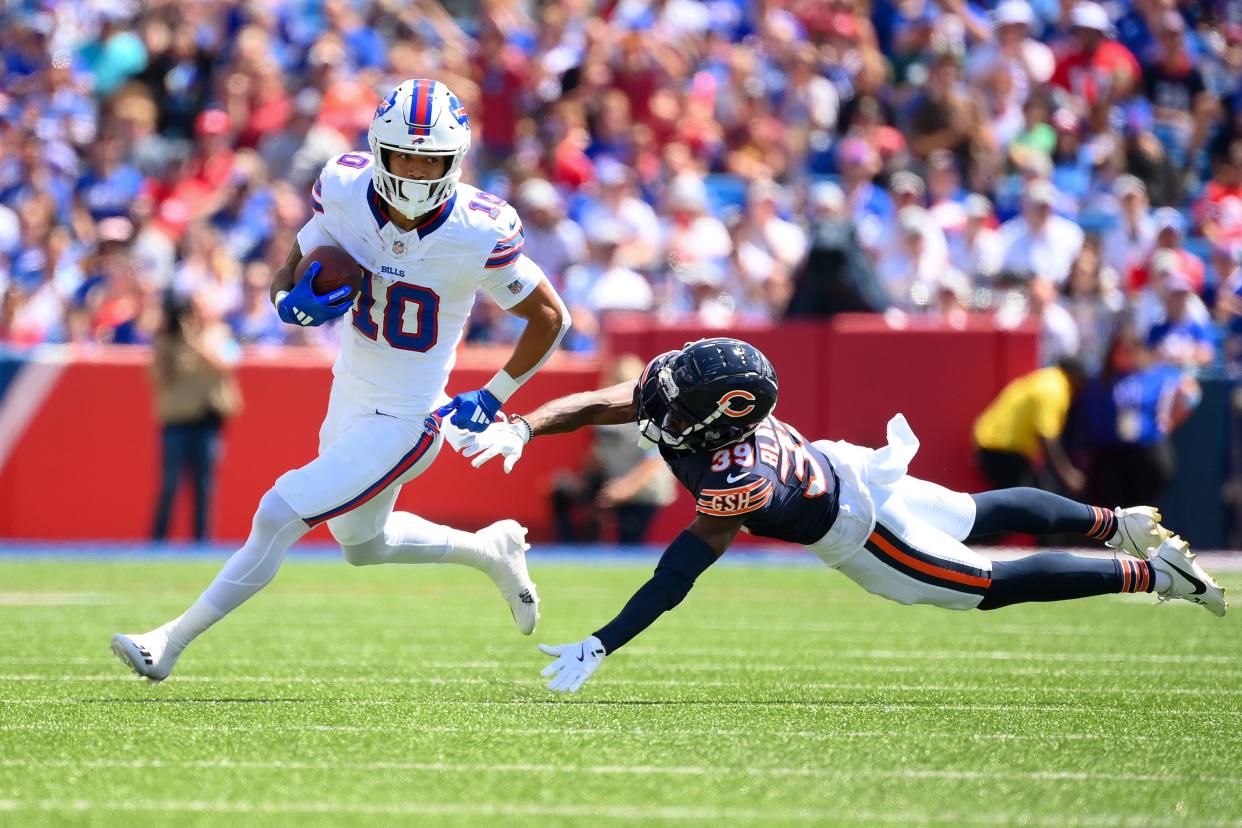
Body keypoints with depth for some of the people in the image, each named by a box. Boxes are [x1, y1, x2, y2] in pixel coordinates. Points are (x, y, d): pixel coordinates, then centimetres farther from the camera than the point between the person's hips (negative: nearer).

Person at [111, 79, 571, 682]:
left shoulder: (479, 235, -24)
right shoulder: (345, 192, -13)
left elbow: (550, 318, -9)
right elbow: (285, 282, 0)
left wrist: (492, 400, -6)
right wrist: (298, 304, -23)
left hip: (406, 422, -7)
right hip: (350, 400, 7)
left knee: (278, 517, -12)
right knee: (362, 544, 26)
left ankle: (170, 643, 1)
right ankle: (492, 550, 48)